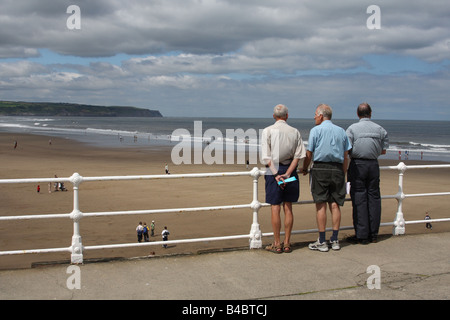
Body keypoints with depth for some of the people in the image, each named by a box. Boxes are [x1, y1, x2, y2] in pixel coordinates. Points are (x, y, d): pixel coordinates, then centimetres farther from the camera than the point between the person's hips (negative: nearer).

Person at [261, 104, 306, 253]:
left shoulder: (267, 131, -3)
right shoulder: (295, 132, 4)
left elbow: (266, 157, -11)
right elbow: (298, 156, -3)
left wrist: (276, 174, -13)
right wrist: (287, 174, -7)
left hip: (273, 170, -3)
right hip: (290, 170, 3)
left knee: (275, 207, 1)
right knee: (288, 208, 8)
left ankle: (277, 244, 6)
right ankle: (287, 243, 14)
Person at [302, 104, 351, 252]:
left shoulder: (316, 130, -3)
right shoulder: (341, 131, 11)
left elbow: (309, 154, -3)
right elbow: (346, 156, 11)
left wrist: (304, 169, 11)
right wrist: (342, 174, 16)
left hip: (320, 169, -4)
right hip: (337, 169, 4)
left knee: (321, 205, -2)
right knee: (335, 205, 7)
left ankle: (322, 242, 1)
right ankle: (335, 240, 11)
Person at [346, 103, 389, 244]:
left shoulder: (352, 128, -6)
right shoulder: (380, 129, 4)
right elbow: (383, 151, 8)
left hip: (358, 164, -3)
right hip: (373, 165, 3)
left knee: (359, 200, 0)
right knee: (374, 198, 10)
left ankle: (362, 235, 1)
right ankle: (373, 234, 16)